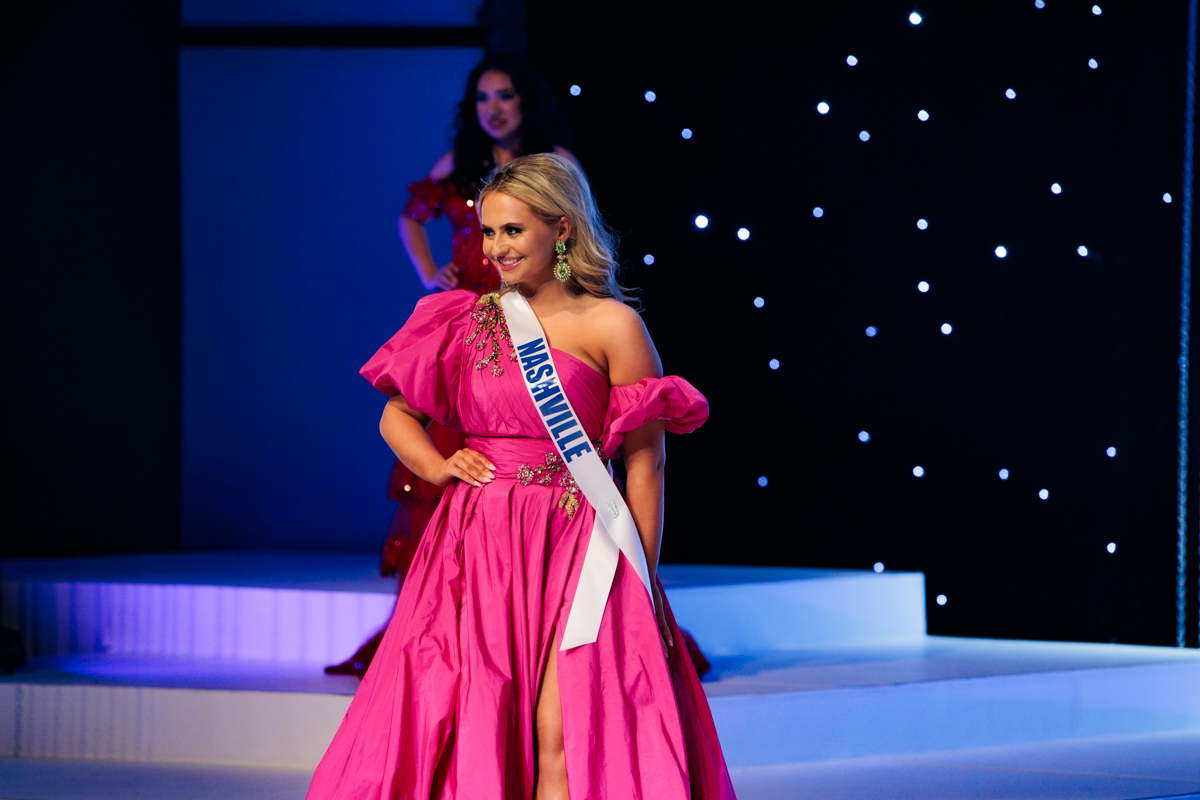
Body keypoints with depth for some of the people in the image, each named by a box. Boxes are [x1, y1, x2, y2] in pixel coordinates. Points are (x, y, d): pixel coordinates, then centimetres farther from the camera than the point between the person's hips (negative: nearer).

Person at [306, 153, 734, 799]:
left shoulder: (611, 327, -2)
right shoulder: (469, 322, 10)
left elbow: (644, 461, -3)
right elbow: (396, 415, 21)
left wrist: (642, 584, -5)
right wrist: (438, 467, 0)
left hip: (572, 547, -4)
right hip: (476, 546, 4)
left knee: (560, 745, -14)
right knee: (469, 733, 0)